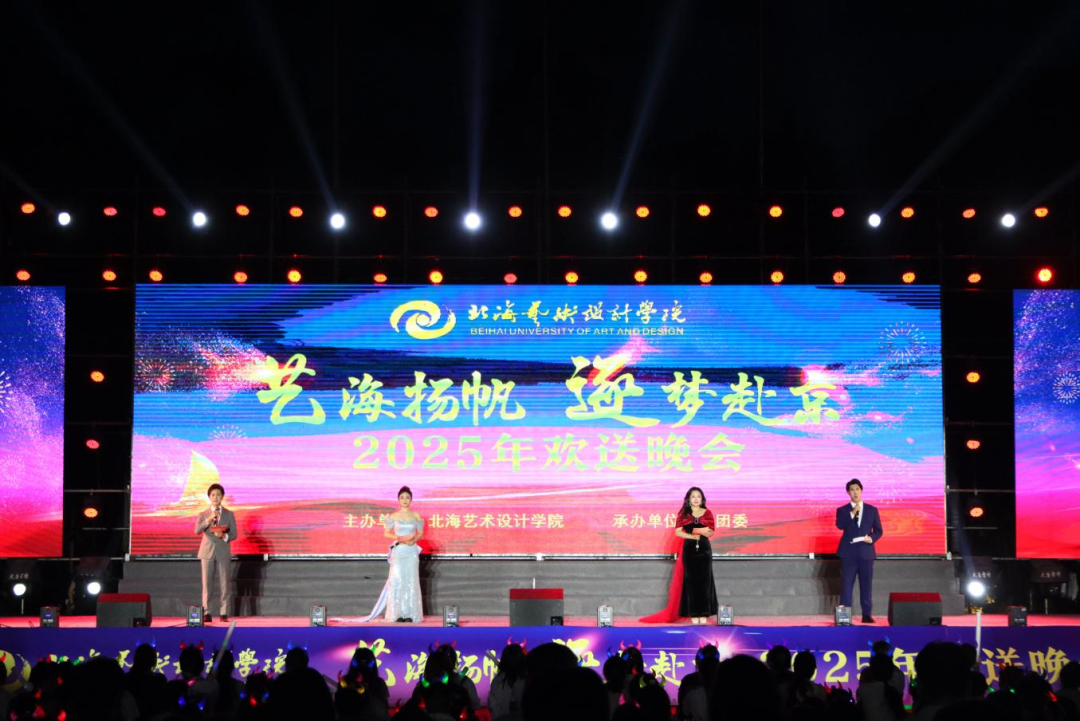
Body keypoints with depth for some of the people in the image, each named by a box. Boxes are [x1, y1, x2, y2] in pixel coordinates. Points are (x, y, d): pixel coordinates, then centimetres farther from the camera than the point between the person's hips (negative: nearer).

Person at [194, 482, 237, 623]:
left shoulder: (229, 515, 9)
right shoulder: (203, 515, 8)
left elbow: (234, 534, 7)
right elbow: (197, 531, -8)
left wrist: (224, 536, -14)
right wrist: (209, 519, -19)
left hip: (223, 552, 0)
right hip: (207, 552, 0)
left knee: (224, 584, -3)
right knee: (206, 584, -2)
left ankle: (224, 613, 1)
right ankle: (206, 613, 1)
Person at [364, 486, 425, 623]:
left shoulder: (416, 516, 7)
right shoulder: (393, 516, 3)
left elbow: (420, 533, 10)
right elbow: (386, 533, 3)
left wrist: (414, 540, -10)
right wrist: (399, 538, -12)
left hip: (412, 551, 1)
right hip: (398, 551, -1)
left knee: (411, 581, -2)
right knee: (396, 581, -6)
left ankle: (410, 614, -1)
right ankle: (397, 614, -3)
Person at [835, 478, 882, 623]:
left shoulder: (872, 510, 11)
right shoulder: (842, 510, 6)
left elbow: (878, 530, 10)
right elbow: (840, 525, -11)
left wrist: (871, 538, -10)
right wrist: (852, 513, -18)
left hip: (866, 552, 1)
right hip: (849, 552, -1)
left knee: (866, 585, 2)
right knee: (846, 585, -4)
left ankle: (867, 615, 6)